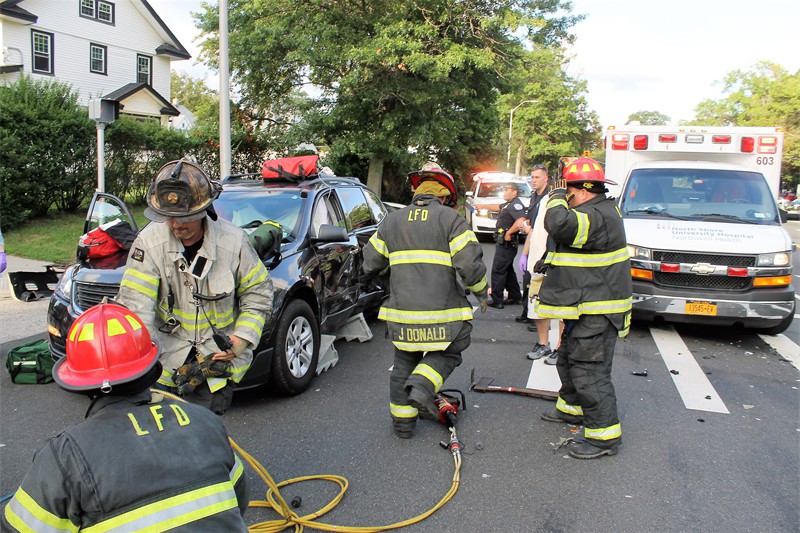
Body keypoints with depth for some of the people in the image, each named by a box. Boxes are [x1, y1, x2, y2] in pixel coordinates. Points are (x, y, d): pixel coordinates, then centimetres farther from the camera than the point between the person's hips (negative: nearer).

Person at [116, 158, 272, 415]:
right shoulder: (149, 242, -10)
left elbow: (258, 293, 1)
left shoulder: (233, 241, -9)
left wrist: (241, 340, -10)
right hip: (167, 356, 1)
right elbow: (134, 306, -15)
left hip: (221, 356, -1)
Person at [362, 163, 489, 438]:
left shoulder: (391, 221, 10)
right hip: (442, 313, -4)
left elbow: (370, 263, 14)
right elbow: (470, 264, -10)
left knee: (404, 363, 18)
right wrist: (481, 292, 7)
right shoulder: (451, 219, -3)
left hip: (401, 312, 4)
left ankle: (402, 421, 23)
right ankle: (422, 387, -6)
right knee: (448, 353, 19)